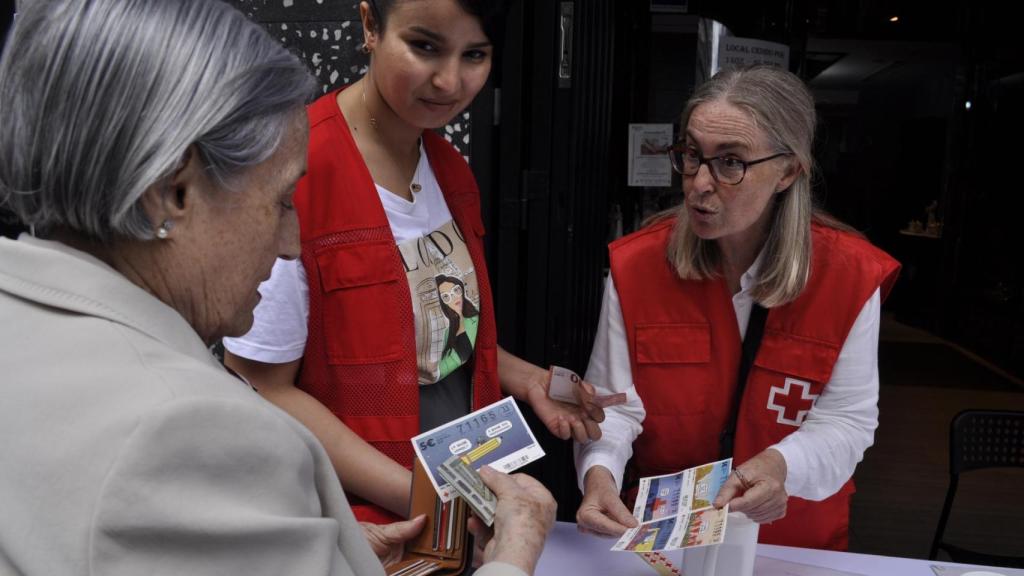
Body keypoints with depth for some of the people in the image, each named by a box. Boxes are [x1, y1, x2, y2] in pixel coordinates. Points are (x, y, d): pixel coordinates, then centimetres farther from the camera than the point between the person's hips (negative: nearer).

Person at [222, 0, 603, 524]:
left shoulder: (453, 170, 0)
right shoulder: (294, 175, -22)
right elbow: (265, 391, -18)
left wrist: (524, 380, -2)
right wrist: (413, 496, -22)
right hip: (356, 516, -6)